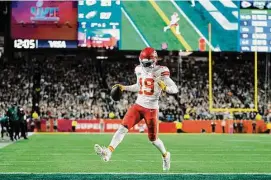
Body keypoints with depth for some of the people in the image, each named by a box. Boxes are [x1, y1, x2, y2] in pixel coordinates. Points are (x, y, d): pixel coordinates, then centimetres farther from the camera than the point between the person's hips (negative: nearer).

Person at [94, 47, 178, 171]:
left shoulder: (160, 72, -11)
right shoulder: (139, 70, 7)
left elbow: (175, 89, -13)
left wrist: (165, 88, -33)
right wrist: (124, 88, 18)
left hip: (151, 108, -4)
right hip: (138, 105, 5)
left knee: (153, 139, 6)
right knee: (123, 127, -15)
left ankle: (165, 155, 35)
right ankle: (108, 152, -27)